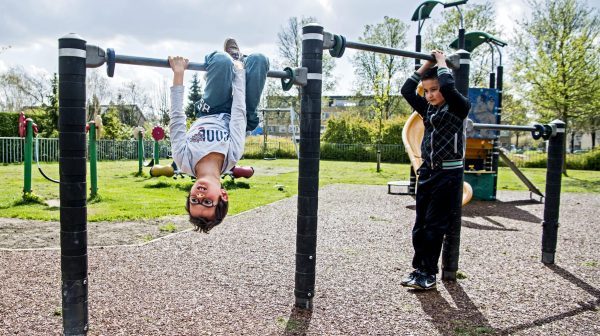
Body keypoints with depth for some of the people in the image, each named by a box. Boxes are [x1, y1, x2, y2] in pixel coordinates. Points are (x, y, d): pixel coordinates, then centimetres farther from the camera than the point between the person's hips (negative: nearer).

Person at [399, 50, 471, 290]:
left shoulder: (458, 108, -7)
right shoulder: (428, 109, 10)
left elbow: (448, 86, -25)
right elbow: (406, 90, 6)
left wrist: (441, 62, -8)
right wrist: (426, 64, 6)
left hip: (448, 173, -6)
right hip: (427, 172, 6)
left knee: (435, 225, -2)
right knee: (420, 224, 8)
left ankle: (429, 274, 8)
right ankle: (419, 269, 17)